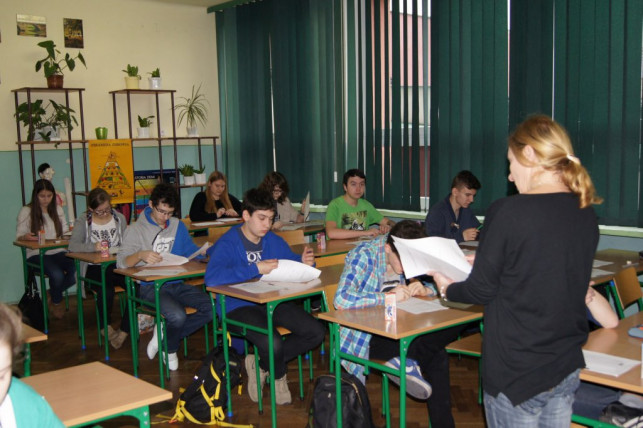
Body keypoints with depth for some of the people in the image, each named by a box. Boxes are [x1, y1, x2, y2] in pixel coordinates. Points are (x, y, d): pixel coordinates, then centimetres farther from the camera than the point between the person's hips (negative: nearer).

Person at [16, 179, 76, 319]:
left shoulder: (57, 209, 17)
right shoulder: (26, 211, 2)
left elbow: (65, 230, 16)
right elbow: (19, 236, -1)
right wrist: (26, 237, -24)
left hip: (57, 252, 4)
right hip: (37, 254, -4)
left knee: (76, 271, -26)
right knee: (57, 274, -34)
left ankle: (51, 294, 3)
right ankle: (56, 302, 1)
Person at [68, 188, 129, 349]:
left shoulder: (119, 218, 12)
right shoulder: (83, 222, 4)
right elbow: (73, 246, -11)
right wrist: (93, 247, -27)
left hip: (117, 265, 2)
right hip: (94, 268, -2)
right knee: (106, 290, -34)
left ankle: (124, 330, -12)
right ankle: (105, 327, -4)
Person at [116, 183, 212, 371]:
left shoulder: (177, 225, 16)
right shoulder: (136, 230, 0)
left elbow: (191, 251, 19)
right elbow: (121, 262, -8)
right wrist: (140, 255, -29)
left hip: (176, 283, 6)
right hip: (150, 286, -5)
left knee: (211, 309, -18)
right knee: (178, 315, -33)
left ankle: (164, 333, 2)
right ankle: (170, 349, 3)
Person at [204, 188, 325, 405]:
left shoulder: (273, 240, 11)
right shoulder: (228, 243, -10)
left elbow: (292, 260, 22)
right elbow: (211, 277, -27)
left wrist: (305, 261, -4)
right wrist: (255, 269, -29)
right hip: (239, 306, -7)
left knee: (315, 332, -12)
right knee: (273, 343, -32)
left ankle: (261, 364, 7)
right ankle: (278, 376, 8)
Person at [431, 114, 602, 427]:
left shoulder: (508, 212, -20)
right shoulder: (586, 214, 0)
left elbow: (481, 291, -11)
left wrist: (448, 289, 9)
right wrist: (487, 262, 20)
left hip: (516, 373, -6)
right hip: (568, 367, 6)